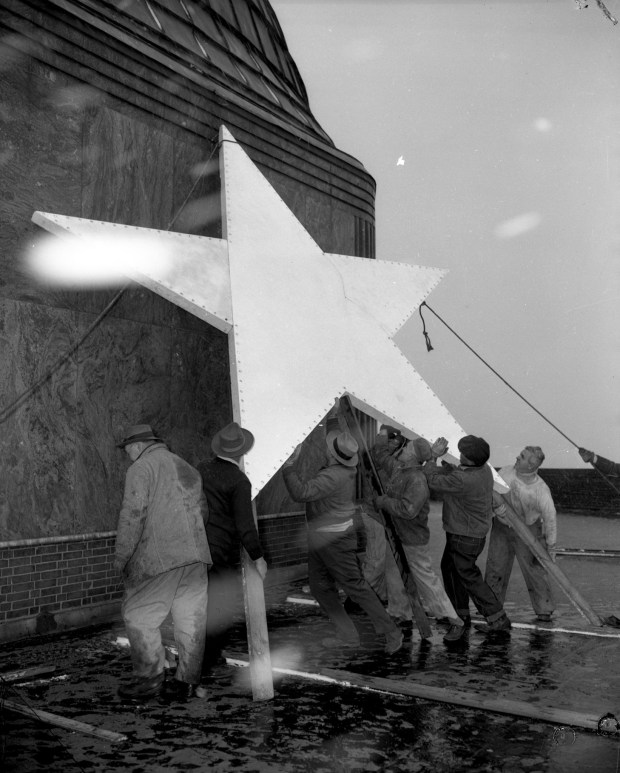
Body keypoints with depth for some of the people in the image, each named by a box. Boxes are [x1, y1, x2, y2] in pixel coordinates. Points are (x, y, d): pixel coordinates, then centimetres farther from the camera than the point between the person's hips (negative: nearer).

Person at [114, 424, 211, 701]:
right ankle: (187, 681, 14)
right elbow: (202, 511, 21)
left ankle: (149, 678, 8)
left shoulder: (141, 468, -3)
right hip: (195, 556, 7)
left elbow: (133, 514, -12)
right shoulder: (187, 468, 20)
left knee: (138, 616, 5)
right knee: (191, 618, 9)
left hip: (158, 557, -7)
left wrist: (121, 556, -6)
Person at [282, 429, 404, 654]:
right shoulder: (345, 467, -2)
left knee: (355, 586, -1)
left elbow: (300, 492, -36)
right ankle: (348, 636, 23)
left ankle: (391, 632, 12)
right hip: (318, 537, 10)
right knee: (320, 587, 14)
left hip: (336, 540, -10)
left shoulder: (334, 476, -29)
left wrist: (288, 464, -30)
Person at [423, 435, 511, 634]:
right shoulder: (484, 469, -3)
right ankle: (461, 614, 32)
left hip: (464, 536, -10)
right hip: (477, 531, 10)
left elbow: (433, 481, -23)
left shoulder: (464, 480, -33)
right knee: (449, 567, 21)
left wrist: (433, 457, -14)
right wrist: (443, 461, -4)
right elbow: (453, 475, 9)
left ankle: (498, 619, 10)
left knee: (468, 575, 3)